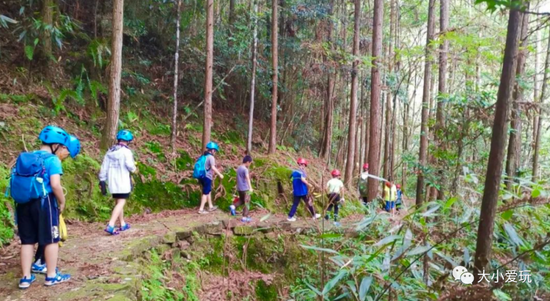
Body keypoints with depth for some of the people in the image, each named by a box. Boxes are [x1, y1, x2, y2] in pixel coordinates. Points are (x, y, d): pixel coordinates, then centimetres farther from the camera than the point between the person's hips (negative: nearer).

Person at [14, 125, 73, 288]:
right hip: (44, 202, -6)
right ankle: (52, 276, 16)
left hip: (24, 203, 7)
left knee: (27, 241, 13)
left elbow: (17, 181, 14)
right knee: (51, 240, 7)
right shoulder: (52, 159, -11)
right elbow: (55, 184, -20)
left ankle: (26, 277, 19)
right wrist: (62, 202, -6)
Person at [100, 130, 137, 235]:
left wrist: (102, 181, 12)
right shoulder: (126, 151, -10)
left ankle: (123, 224, 29)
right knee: (121, 203, -5)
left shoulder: (110, 151, 10)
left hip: (112, 182, 7)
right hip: (123, 182, -7)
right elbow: (130, 165, -23)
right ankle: (110, 226, -17)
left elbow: (104, 167, 9)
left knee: (118, 202, 18)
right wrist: (134, 168, 0)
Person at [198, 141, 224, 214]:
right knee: (205, 193, -1)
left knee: (209, 191, 20)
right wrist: (220, 174, -17)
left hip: (202, 176, 9)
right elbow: (213, 167, -25)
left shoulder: (204, 156, 13)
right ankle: (201, 209, 2)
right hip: (207, 177, -9)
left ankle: (210, 206, 30)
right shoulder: (211, 157, -14)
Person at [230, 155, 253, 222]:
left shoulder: (238, 168, 11)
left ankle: (233, 206, 6)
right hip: (245, 189, -8)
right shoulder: (245, 169, -15)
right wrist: (250, 187, -37)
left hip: (239, 188, 8)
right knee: (246, 203, 2)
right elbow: (247, 178, -29)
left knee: (242, 200, 25)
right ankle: (245, 217, 4)